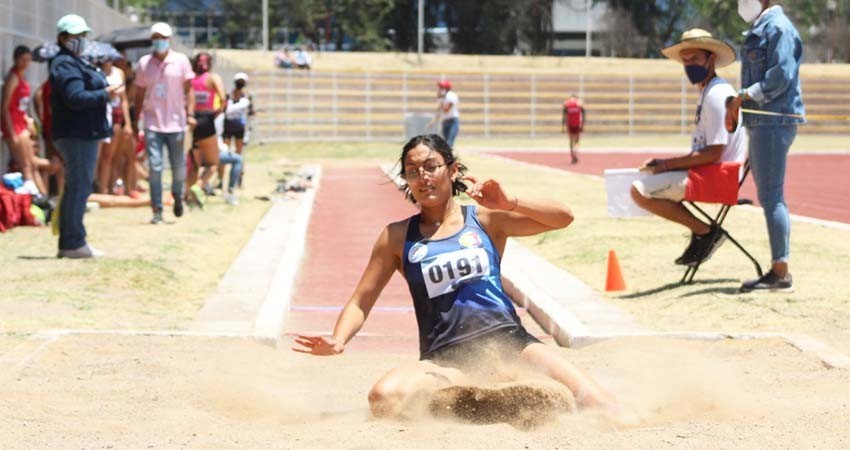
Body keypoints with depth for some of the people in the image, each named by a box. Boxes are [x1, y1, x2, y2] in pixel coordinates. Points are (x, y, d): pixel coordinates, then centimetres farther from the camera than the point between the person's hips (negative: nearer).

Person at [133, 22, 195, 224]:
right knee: (155, 167, -7)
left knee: (178, 166, 6)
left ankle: (177, 196, 35)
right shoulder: (144, 63, 6)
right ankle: (157, 210, -2)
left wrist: (190, 113, -9)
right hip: (153, 123, 0)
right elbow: (139, 93, 11)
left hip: (175, 123, 0)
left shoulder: (181, 61, 2)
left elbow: (188, 89, 2)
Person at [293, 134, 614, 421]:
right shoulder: (398, 237, 11)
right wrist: (338, 341, -9)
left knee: (599, 405, -20)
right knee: (383, 399, -34)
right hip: (445, 359, 0)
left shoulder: (485, 219, 11)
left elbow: (563, 218, 5)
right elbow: (362, 301, 11)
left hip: (507, 340, 0)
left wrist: (509, 204, -10)